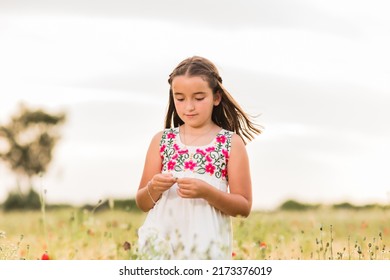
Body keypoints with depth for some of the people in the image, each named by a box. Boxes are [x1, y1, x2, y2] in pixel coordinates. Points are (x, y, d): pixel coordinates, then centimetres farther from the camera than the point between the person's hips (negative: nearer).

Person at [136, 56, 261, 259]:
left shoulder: (231, 143, 1)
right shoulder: (162, 140, 7)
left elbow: (244, 207, -2)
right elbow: (143, 203, 9)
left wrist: (206, 192, -18)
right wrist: (153, 188, -13)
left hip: (207, 248, -2)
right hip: (162, 244, 2)